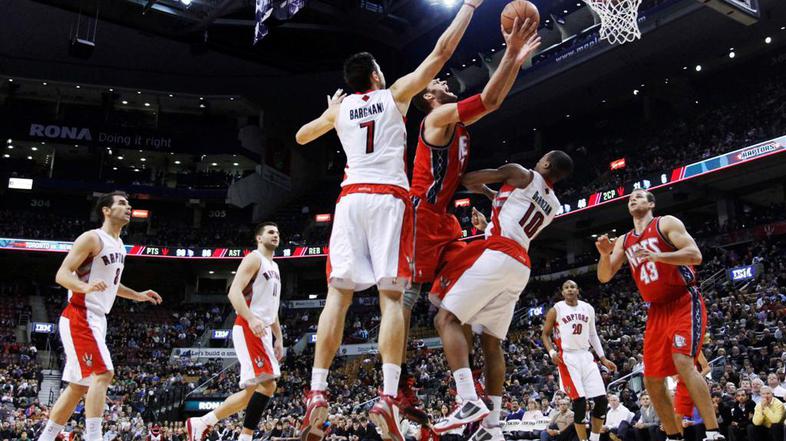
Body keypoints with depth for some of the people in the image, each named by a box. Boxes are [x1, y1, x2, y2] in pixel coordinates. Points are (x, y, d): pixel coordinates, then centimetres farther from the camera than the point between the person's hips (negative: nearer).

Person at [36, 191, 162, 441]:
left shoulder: (119, 245, 17)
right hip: (80, 317, -10)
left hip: (96, 319, 10)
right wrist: (85, 287, -35)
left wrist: (137, 295, 21)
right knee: (103, 373, -19)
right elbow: (62, 274, -16)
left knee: (79, 385, 11)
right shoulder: (92, 238, -10)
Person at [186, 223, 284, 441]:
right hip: (249, 329, -9)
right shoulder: (254, 259, -6)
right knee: (267, 385, -16)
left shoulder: (275, 267, 23)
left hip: (263, 332, 9)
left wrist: (279, 338, 21)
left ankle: (202, 422, 16)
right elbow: (234, 292, -19)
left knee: (254, 389, 8)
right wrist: (251, 319, -32)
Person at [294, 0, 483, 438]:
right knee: (391, 297, -8)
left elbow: (301, 136, 36)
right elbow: (442, 52, 12)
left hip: (351, 198, 3)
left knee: (338, 295, 0)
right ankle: (388, 398, -19)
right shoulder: (395, 94, 11)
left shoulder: (339, 107, 19)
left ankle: (317, 394, -8)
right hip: (389, 198, -2)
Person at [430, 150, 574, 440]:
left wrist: (481, 187, 31)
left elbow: (468, 179, 10)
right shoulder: (553, 206, 24)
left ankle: (470, 402, -24)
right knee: (491, 341, 11)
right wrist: (493, 194, 47)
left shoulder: (520, 174, 5)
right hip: (521, 267, 8)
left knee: (446, 319, -10)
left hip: (496, 255, -7)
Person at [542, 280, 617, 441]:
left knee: (602, 400, -1)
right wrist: (552, 352, -14)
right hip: (567, 358, -4)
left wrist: (603, 358, 11)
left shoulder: (588, 308, 9)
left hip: (586, 356, 5)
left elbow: (593, 335, 16)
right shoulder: (556, 310, -2)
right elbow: (545, 334, 3)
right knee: (579, 401, -10)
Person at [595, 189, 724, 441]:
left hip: (685, 303, -7)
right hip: (657, 311, 7)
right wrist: (604, 254, -11)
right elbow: (604, 277, 9)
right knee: (651, 380, 3)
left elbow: (695, 255, -14)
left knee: (683, 362, -26)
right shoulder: (624, 241, 14)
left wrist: (658, 256, -27)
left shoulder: (666, 223, -2)